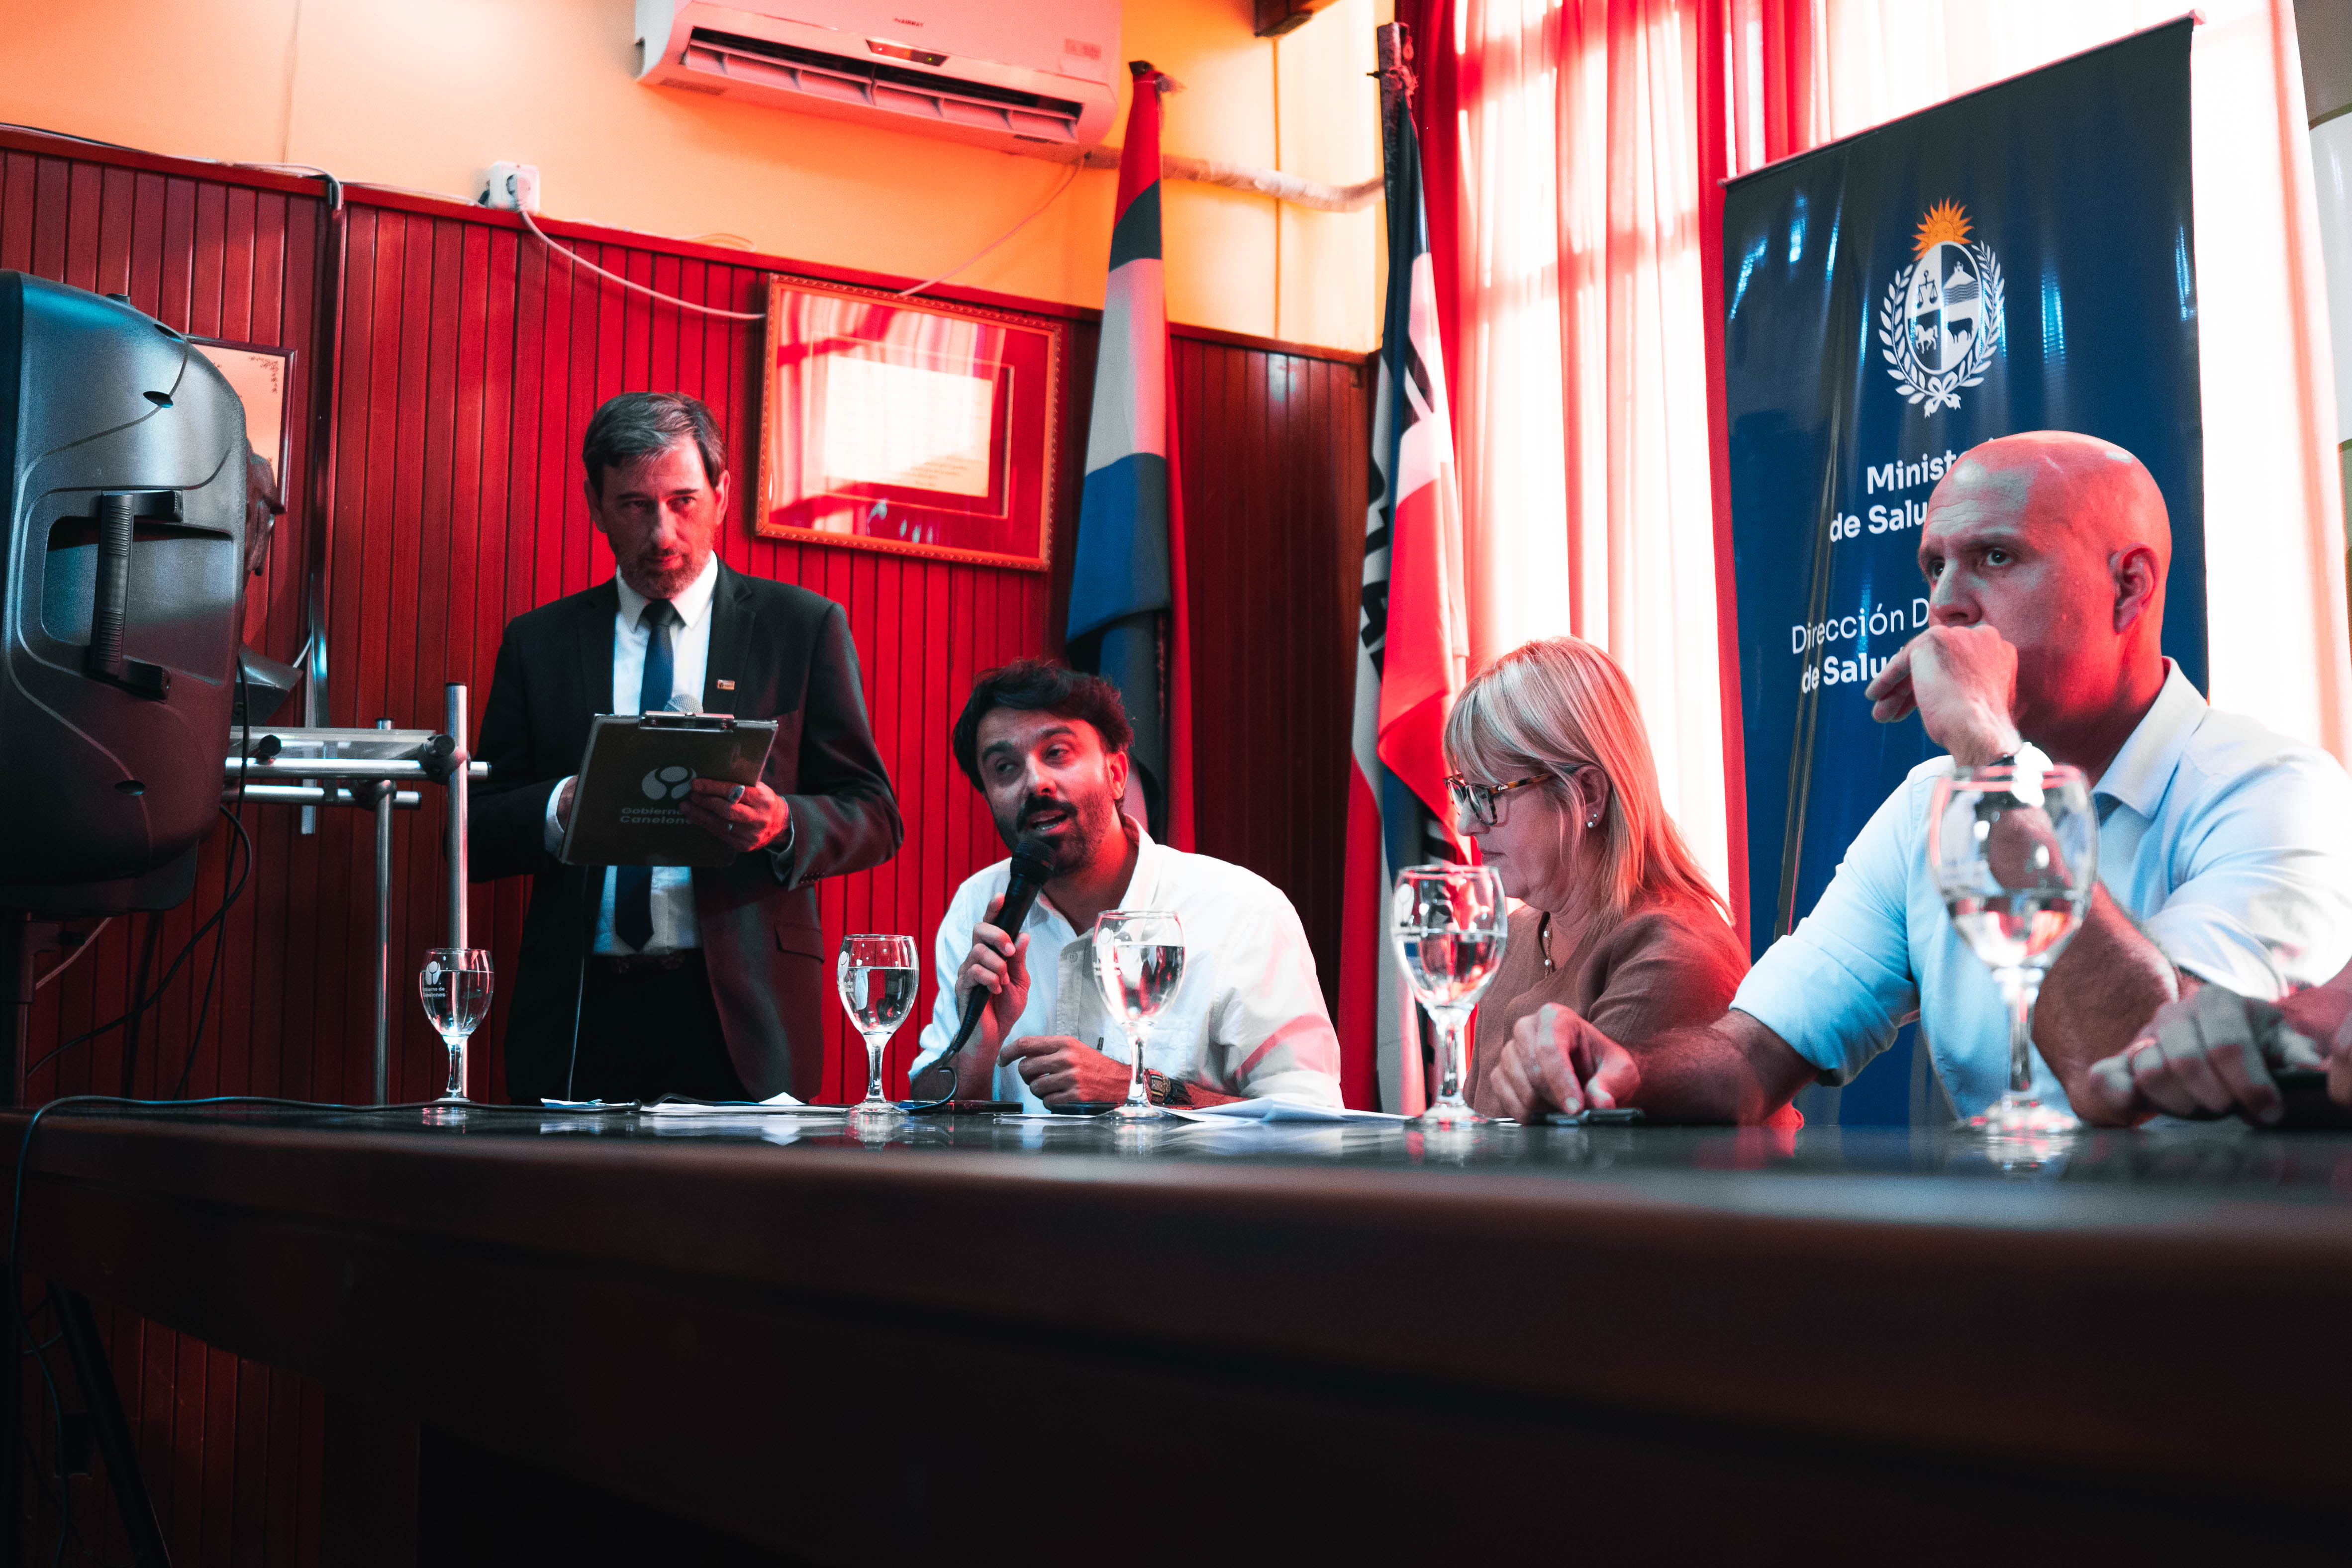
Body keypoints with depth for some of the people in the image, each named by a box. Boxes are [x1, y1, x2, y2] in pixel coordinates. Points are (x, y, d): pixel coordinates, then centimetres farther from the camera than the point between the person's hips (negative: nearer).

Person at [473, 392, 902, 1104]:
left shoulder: (804, 627, 7)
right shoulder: (537, 642, 13)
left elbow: (875, 816, 5)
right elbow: (474, 836, 10)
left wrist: (782, 824, -16)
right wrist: (563, 807, -11)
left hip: (740, 1015, -1)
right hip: (580, 1015, 2)